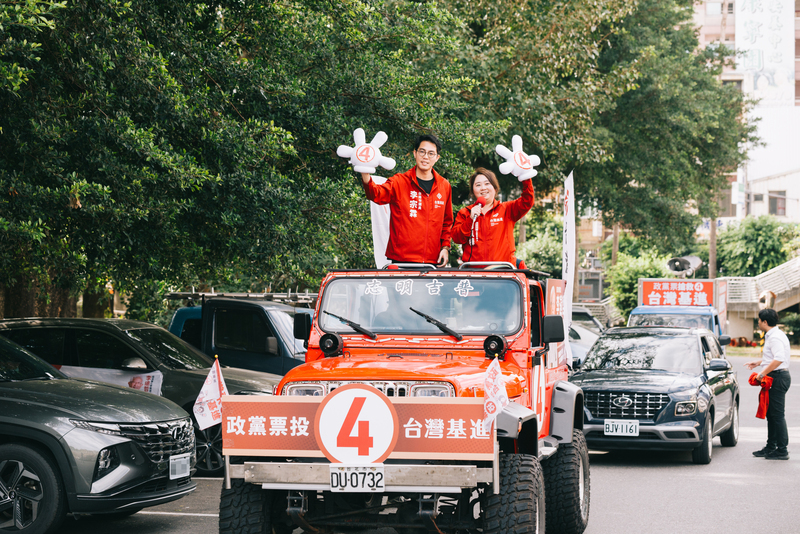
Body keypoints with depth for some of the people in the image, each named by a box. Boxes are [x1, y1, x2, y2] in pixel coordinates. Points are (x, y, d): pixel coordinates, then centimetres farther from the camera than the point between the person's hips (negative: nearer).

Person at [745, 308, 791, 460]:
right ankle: (770, 447, 23)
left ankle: (782, 450, -7)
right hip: (776, 378, 11)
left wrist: (763, 373, -24)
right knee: (771, 414, 16)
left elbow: (779, 359, -29)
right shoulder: (773, 335, 17)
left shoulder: (775, 337, -17)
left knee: (777, 415, -8)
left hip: (778, 378, -11)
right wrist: (759, 362, 32)